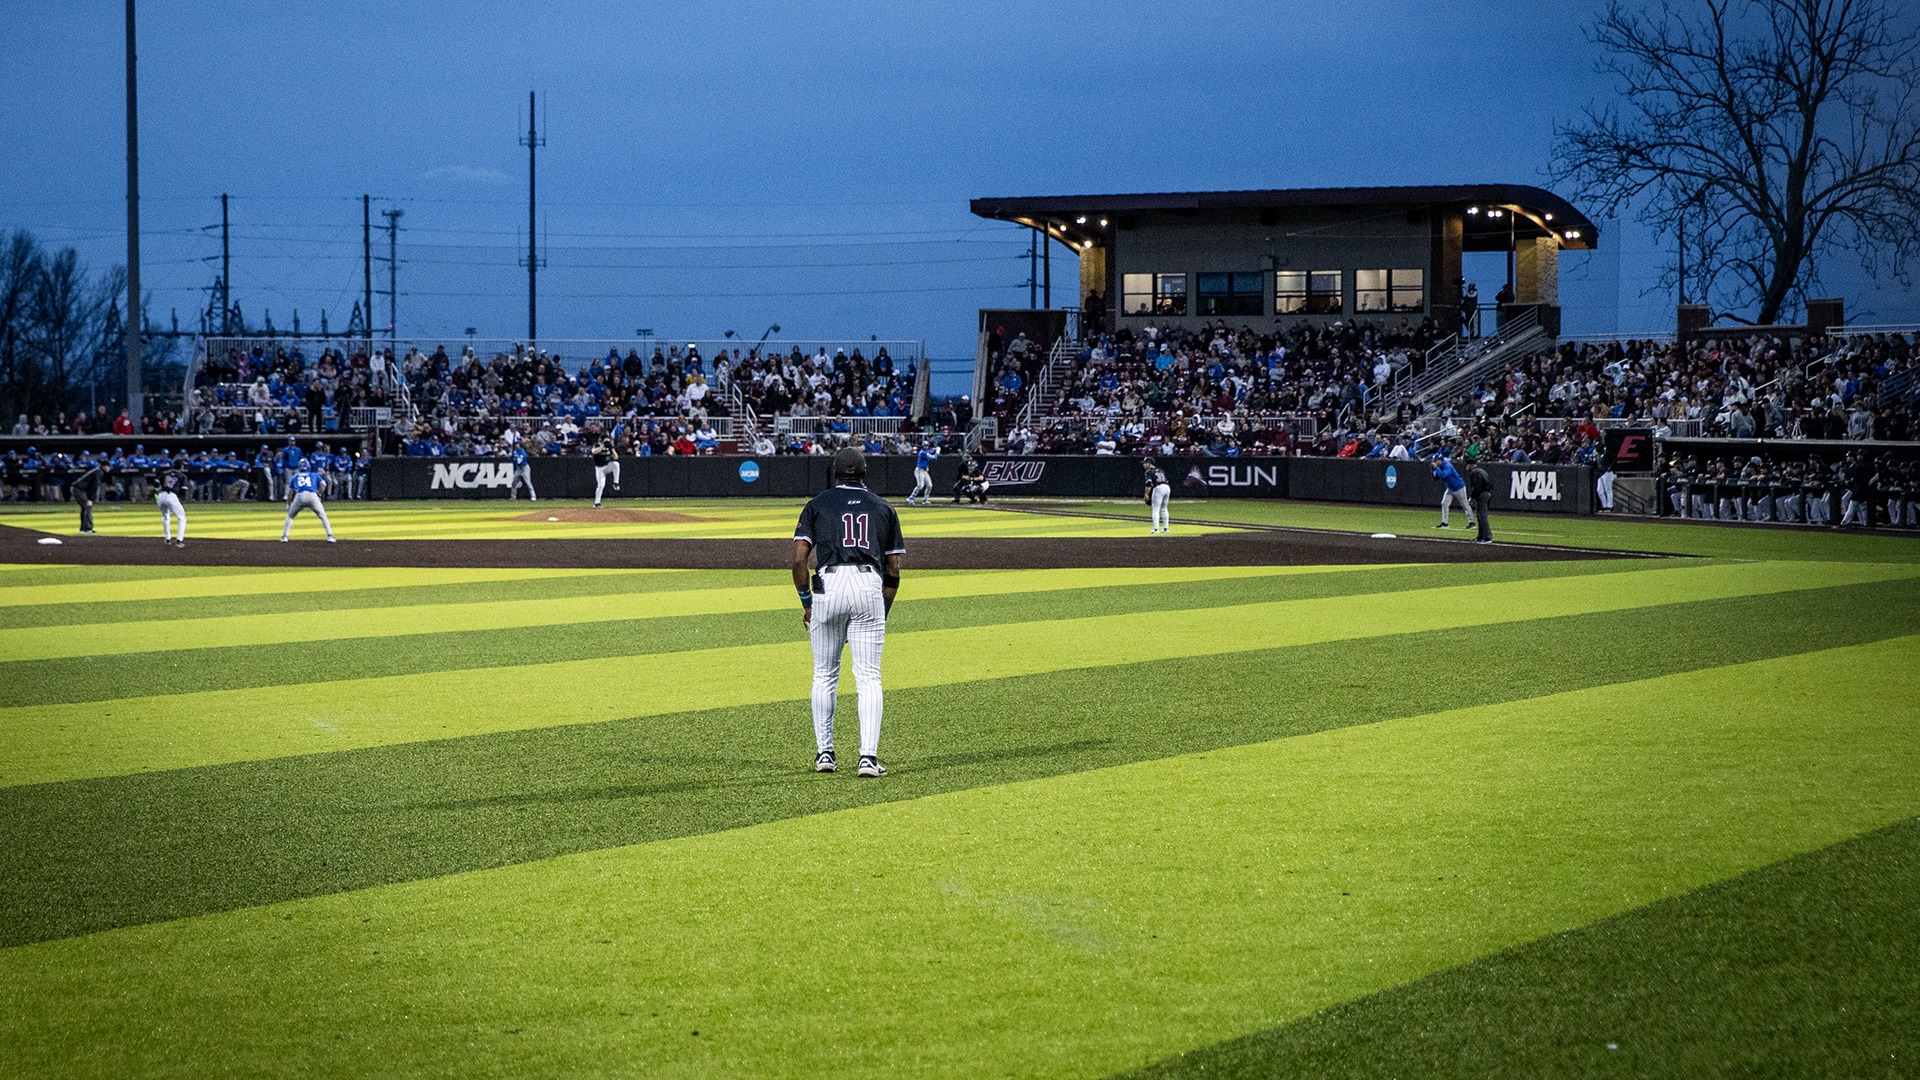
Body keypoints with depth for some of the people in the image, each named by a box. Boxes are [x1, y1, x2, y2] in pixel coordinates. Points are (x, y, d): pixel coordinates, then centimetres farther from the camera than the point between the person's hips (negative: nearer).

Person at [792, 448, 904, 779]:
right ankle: (868, 756, -11)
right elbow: (893, 570, 14)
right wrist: (883, 613, 21)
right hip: (870, 587, 0)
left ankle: (824, 753, 15)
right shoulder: (883, 508, 17)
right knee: (868, 677, 0)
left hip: (828, 587, 0)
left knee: (824, 675, 13)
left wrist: (806, 602, 9)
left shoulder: (818, 504, 12)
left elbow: (799, 558, 1)